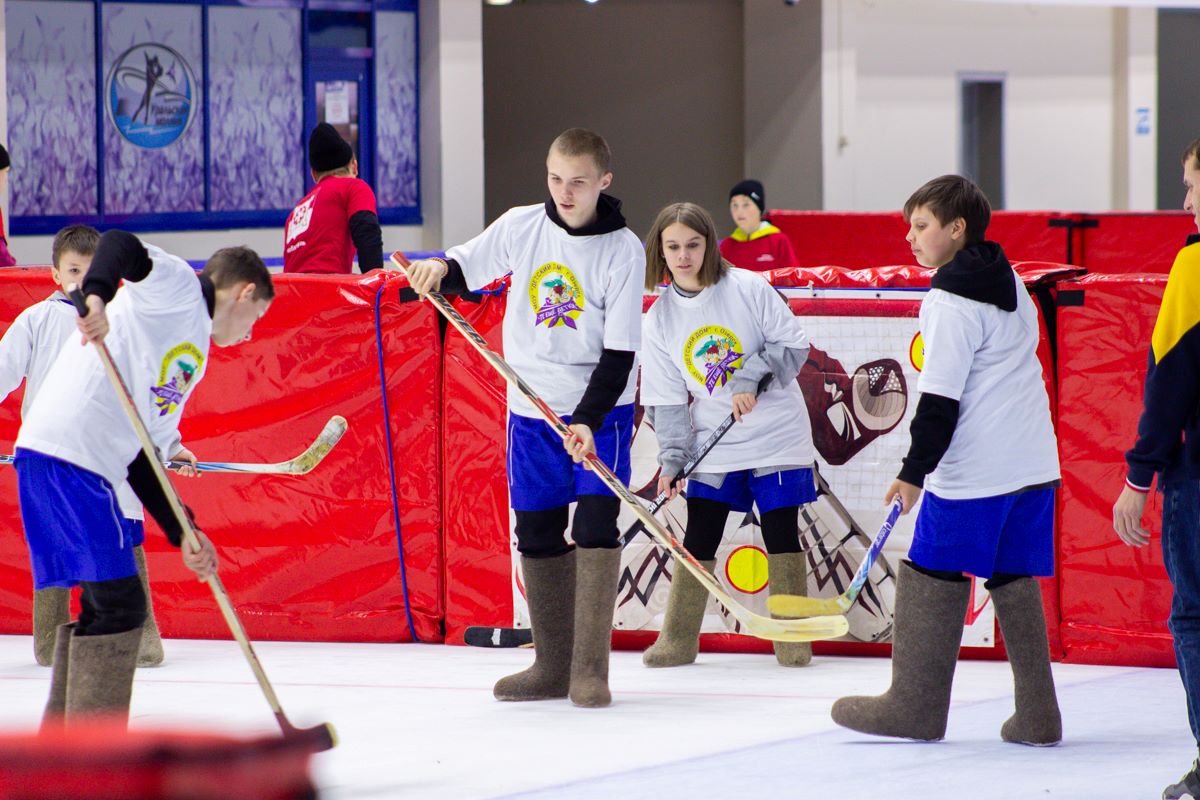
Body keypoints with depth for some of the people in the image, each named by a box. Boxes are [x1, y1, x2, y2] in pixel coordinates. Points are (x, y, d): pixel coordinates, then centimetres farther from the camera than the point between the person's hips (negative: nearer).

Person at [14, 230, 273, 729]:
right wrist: (96, 296, -37)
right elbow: (120, 244, -18)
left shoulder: (195, 355, 26)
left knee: (104, 605, 17)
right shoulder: (177, 287, 2)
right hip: (63, 453, -10)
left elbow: (142, 458, 21)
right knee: (120, 604, -8)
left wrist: (183, 534, 13)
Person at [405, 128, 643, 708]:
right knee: (537, 536, 7)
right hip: (531, 408, 4)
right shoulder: (521, 227, -1)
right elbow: (465, 272, 9)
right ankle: (552, 665, 17)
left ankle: (590, 670, -11)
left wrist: (588, 420, -23)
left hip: (600, 408, -4)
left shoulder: (623, 251, -11)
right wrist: (439, 270, -15)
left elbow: (620, 352, -13)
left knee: (595, 526, -14)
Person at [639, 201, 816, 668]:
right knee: (699, 538, 0)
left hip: (776, 434, -3)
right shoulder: (660, 319, 0)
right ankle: (678, 640, 9)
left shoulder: (748, 288, -9)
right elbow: (667, 398, 2)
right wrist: (672, 460, -6)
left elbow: (793, 344, -8)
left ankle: (794, 639, 7)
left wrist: (749, 379, -21)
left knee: (781, 534, -3)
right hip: (713, 444, 3)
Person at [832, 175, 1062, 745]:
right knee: (1014, 580, 10)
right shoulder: (1010, 284, 14)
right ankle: (1036, 715, 6)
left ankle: (916, 705, 6)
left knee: (932, 574, 1)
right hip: (1033, 460, 8)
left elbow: (941, 398, -16)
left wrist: (914, 471, -11)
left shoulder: (950, 303, -13)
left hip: (973, 469, -8)